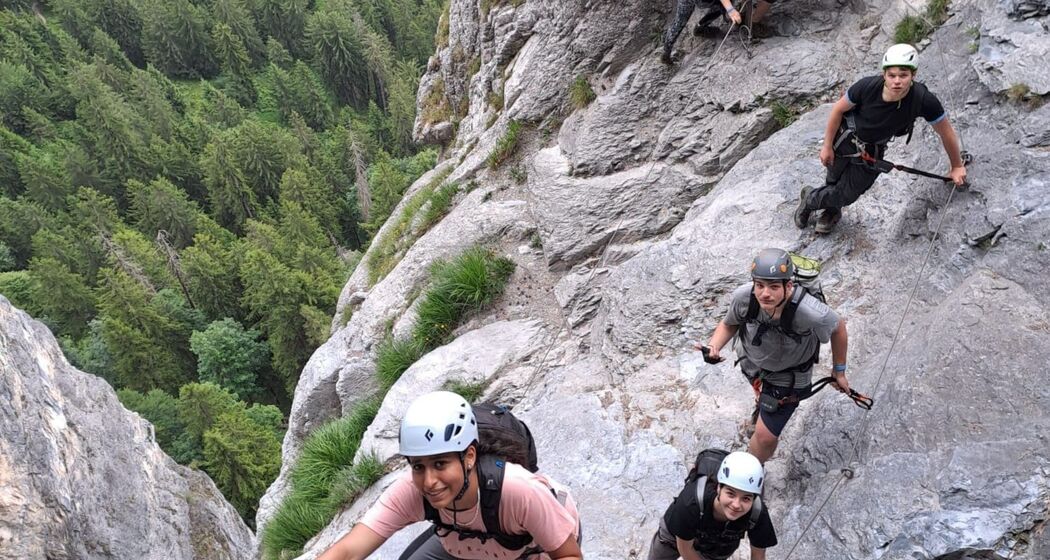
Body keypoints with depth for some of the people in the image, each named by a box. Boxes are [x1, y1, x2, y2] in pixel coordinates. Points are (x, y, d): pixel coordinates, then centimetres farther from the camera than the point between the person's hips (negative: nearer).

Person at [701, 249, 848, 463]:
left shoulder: (811, 313, -41)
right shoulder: (743, 296, -33)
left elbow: (838, 327, -17)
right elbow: (729, 324, -10)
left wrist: (839, 371, -4)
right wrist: (714, 345, -30)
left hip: (788, 377, -3)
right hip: (751, 362, 3)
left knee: (765, 436, -2)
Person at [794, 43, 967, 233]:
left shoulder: (924, 100, -31)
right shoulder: (867, 86, -33)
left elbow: (946, 132, -14)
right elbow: (838, 109, -14)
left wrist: (957, 166, -1)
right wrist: (827, 146, -7)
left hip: (872, 151, 1)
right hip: (844, 137, -1)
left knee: (847, 195, 7)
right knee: (833, 180, 17)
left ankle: (810, 200, 38)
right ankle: (831, 210, 51)